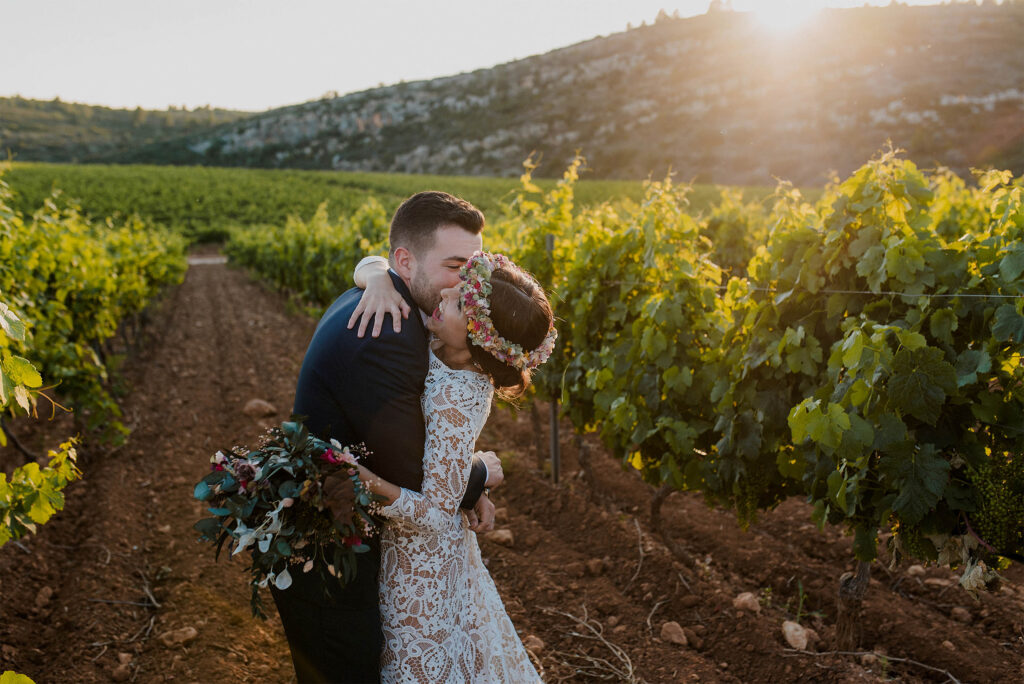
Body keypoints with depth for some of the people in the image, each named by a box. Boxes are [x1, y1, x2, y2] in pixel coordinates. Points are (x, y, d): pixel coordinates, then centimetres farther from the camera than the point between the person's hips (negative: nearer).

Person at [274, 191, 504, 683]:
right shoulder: (386, 338, -31)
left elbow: (401, 431, 8)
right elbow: (411, 480, -26)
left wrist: (465, 489, -5)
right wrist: (480, 474, -6)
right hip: (326, 564, -9)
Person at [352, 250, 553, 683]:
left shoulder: (455, 402, -33)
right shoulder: (441, 348, -12)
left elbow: (436, 513, -28)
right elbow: (373, 266, -2)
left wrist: (372, 484, -42)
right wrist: (379, 281, -25)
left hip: (417, 552, -8)